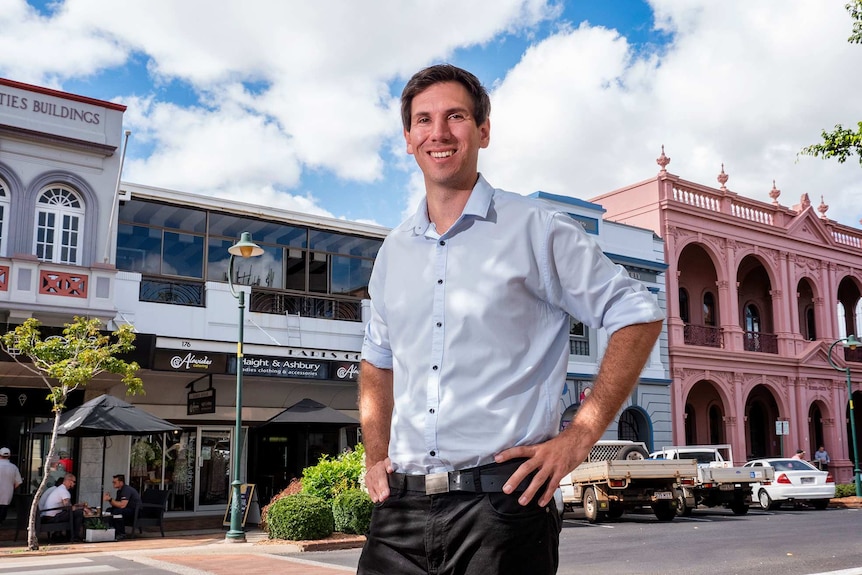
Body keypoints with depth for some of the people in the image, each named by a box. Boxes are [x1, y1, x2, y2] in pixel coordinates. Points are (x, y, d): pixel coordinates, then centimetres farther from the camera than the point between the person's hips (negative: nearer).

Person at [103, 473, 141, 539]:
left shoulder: (127, 490, -18)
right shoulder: (119, 491, 12)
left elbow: (122, 505, -29)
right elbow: (116, 505, 12)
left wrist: (110, 499, -24)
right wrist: (109, 499, -5)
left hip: (136, 512, -10)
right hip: (128, 510, 10)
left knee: (117, 511, -29)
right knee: (109, 510, 3)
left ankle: (121, 533, -19)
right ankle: (114, 531, 5)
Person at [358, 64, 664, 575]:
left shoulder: (536, 229, -3)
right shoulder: (394, 252, 12)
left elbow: (638, 315, -3)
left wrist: (580, 437, -9)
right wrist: (376, 456, 12)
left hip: (502, 503, -4)